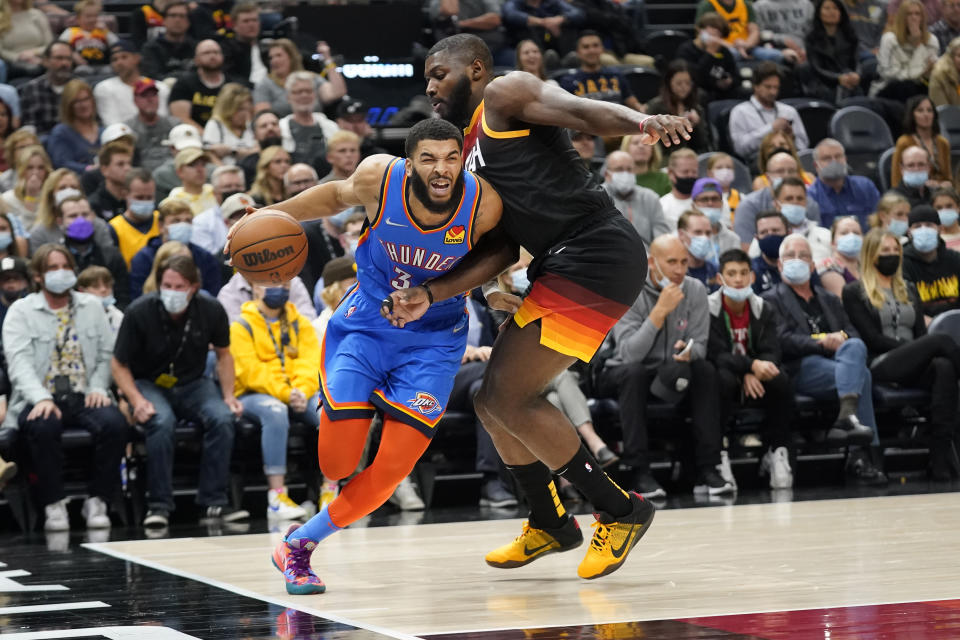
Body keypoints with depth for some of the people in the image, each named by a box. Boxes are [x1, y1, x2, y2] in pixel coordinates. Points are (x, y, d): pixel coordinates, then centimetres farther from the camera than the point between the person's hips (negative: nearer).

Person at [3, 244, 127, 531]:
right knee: (43, 426, -37)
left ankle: (97, 501, -14)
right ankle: (54, 504, -21)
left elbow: (106, 354, 12)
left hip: (84, 397, 2)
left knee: (113, 423, -30)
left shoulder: (92, 306, 17)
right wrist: (41, 399, -24)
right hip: (40, 399, -2)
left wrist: (98, 388, -8)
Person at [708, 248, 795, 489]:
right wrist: (752, 365, -34)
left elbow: (771, 352, -7)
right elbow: (715, 354, -18)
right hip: (727, 372, -3)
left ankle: (778, 451, -21)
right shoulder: (708, 308, -8)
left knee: (780, 380, -30)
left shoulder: (764, 309, 3)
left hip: (755, 378, 3)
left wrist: (752, 375, -29)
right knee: (723, 380, -38)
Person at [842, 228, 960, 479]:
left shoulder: (909, 291, 28)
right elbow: (872, 338, -2)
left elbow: (921, 333, 15)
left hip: (914, 364, 5)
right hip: (880, 366, -5)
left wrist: (923, 351, -9)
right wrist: (912, 347, -11)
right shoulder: (855, 292, 10)